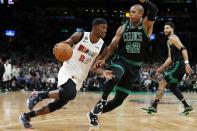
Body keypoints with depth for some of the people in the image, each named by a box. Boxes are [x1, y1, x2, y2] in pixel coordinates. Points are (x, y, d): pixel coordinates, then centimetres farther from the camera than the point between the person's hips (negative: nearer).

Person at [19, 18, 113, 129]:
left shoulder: (102, 47, 2)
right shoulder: (80, 36, -7)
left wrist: (103, 72, -11)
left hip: (78, 78, 5)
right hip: (67, 71, -5)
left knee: (58, 104, 2)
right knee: (70, 94, -35)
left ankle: (26, 116, 18)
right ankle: (39, 95, -14)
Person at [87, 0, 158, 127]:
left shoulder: (146, 25, -6)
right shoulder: (123, 28, 2)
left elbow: (154, 11, -25)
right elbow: (113, 46, 4)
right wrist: (103, 59, -10)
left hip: (134, 67, 0)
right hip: (121, 61, 0)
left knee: (119, 100, 2)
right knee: (114, 77, -38)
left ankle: (94, 114, 19)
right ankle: (102, 100, -17)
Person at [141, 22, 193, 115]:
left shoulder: (173, 38, -7)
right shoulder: (169, 41, 23)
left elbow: (183, 49, -20)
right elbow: (170, 58, 28)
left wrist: (186, 63, -31)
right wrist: (161, 68, 24)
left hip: (179, 65, -10)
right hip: (178, 65, 10)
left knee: (162, 83, -11)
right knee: (172, 87, 17)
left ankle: (154, 107, -12)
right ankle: (187, 106, 16)